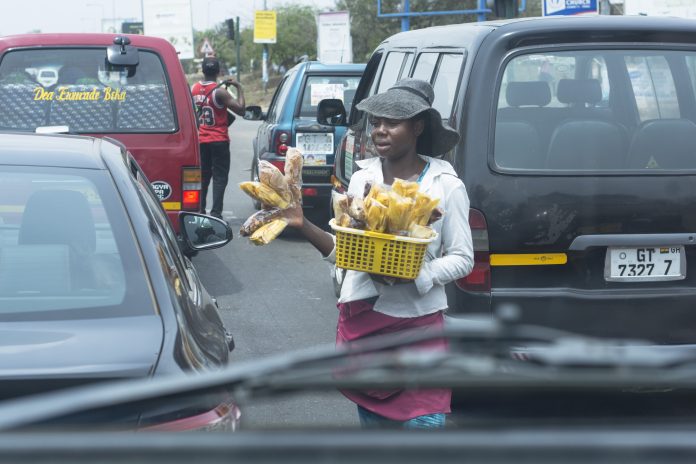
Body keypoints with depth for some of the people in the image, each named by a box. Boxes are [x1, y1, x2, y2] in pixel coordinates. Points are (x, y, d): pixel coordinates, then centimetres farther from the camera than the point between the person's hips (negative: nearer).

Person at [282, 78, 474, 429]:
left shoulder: (446, 186, -6)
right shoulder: (362, 178, 5)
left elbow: (462, 258, -5)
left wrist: (410, 275, -20)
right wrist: (303, 226, -7)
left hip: (417, 321, -4)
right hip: (362, 319, 4)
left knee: (423, 425, -8)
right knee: (373, 419, 15)